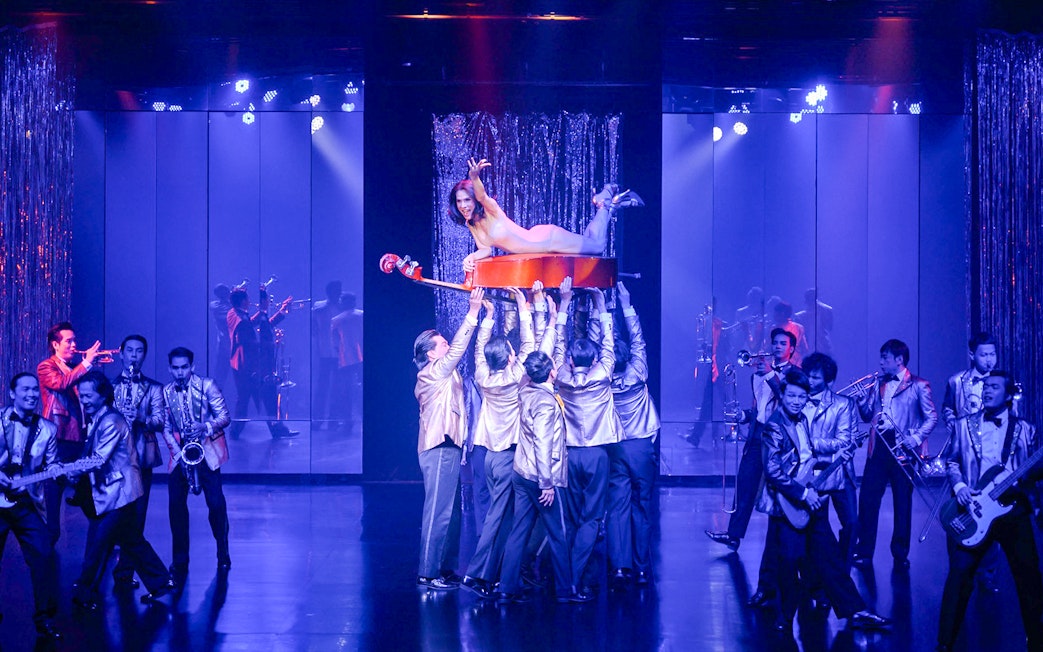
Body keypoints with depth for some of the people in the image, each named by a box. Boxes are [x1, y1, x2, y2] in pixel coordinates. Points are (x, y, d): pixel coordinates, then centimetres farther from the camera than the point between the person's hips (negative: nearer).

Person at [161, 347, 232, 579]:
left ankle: (223, 554, 9)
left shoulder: (207, 385, -4)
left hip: (207, 451, -3)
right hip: (180, 453, 3)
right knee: (176, 504, -6)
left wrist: (205, 426, -23)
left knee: (216, 503, -9)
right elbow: (166, 427, 7)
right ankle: (180, 560, 3)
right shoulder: (166, 392, 6)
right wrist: (177, 451, -7)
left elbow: (224, 417, -5)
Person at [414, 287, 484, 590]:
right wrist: (473, 312, -19)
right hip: (440, 450, -11)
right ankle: (428, 573, -9)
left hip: (447, 448, 11)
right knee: (438, 512, -10)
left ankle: (446, 569, 17)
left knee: (451, 512, 12)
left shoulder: (442, 374, 18)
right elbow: (458, 348, -17)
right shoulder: (433, 372, -11)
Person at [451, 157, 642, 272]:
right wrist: (472, 257, -24)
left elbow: (482, 196, -45)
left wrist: (474, 177, -68)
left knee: (597, 246, 6)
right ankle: (607, 202, 37)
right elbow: (486, 250, -1)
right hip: (540, 245, 7)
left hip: (547, 238, -7)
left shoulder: (489, 210, -24)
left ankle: (606, 203, 26)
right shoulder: (470, 225, -3)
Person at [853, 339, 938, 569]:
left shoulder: (918, 385, 1)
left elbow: (932, 416, -3)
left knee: (903, 503, 2)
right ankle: (864, 553, 4)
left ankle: (900, 555, 11)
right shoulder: (879, 384, 15)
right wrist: (862, 399, -3)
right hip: (878, 447, 4)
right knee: (867, 499, -2)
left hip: (902, 449, -4)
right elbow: (867, 416, 15)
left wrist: (916, 438, -16)